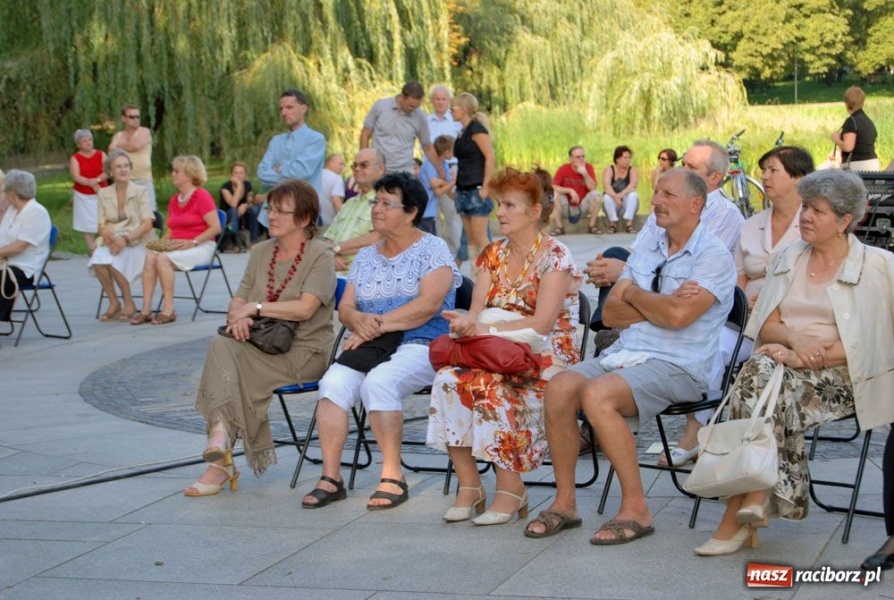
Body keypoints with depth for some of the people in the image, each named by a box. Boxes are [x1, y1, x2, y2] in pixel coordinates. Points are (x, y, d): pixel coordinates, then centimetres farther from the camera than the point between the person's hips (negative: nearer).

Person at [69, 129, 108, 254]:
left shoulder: (101, 155, 4)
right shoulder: (75, 158, 0)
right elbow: (76, 177, -11)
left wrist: (97, 180, -24)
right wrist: (92, 184, -21)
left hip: (101, 194, 0)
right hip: (83, 196, 0)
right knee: (87, 224, 1)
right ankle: (91, 249, 6)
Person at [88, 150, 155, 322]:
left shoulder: (141, 192, 1)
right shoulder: (104, 194, 11)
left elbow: (147, 224, -9)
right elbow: (102, 225, 8)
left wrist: (126, 239, -22)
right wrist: (106, 234, -17)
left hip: (136, 243, -3)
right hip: (112, 242, 3)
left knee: (114, 261, -34)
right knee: (98, 259, -31)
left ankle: (129, 303, -12)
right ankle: (113, 302, -12)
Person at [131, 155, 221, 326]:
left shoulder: (202, 196, -6)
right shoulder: (174, 200, 16)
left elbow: (215, 227, -13)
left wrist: (192, 242, -20)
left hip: (200, 247, -6)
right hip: (176, 246, 7)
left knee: (162, 258, -30)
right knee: (150, 256, -23)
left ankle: (169, 310, -24)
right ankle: (146, 310, -26)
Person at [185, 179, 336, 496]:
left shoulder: (320, 255, -4)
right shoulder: (261, 252, 17)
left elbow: (306, 308, -17)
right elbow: (238, 301, 12)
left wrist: (256, 307, -14)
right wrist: (237, 315, -12)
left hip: (304, 352, -6)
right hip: (262, 347, 6)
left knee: (223, 352, -27)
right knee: (222, 345, -27)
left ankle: (221, 461, -20)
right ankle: (221, 458, -29)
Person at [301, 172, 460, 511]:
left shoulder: (432, 249, 3)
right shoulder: (365, 257, 22)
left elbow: (429, 304, -11)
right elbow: (344, 308, 14)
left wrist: (378, 324, -14)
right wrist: (359, 320, -11)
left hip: (421, 346, -5)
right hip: (370, 345, 5)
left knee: (378, 382, -34)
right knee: (333, 383, -25)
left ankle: (393, 477, -24)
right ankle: (331, 477, -22)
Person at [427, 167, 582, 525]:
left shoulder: (554, 256, -6)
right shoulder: (493, 255, 14)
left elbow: (542, 323, -16)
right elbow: (477, 312, 4)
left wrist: (486, 330, -23)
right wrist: (466, 323, -21)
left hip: (546, 357, -6)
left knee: (491, 388, -34)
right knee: (449, 380, -24)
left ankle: (511, 488, -22)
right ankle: (468, 485, -19)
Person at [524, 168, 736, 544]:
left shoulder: (714, 256, -4)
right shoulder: (645, 250, 19)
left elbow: (678, 316, -20)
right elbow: (611, 313, 10)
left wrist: (635, 295, -1)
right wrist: (661, 305, -7)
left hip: (677, 366, -7)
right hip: (624, 353, 7)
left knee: (596, 395, -31)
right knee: (559, 388, -19)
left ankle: (636, 509, -20)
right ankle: (564, 502, -9)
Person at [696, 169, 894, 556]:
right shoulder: (789, 258, 19)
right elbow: (765, 325, 12)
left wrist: (813, 354, -16)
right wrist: (794, 338, -11)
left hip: (839, 375, -4)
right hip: (785, 360, 4)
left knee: (767, 381, -34)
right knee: (759, 373, -33)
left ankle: (737, 518, -30)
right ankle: (756, 501, -32)